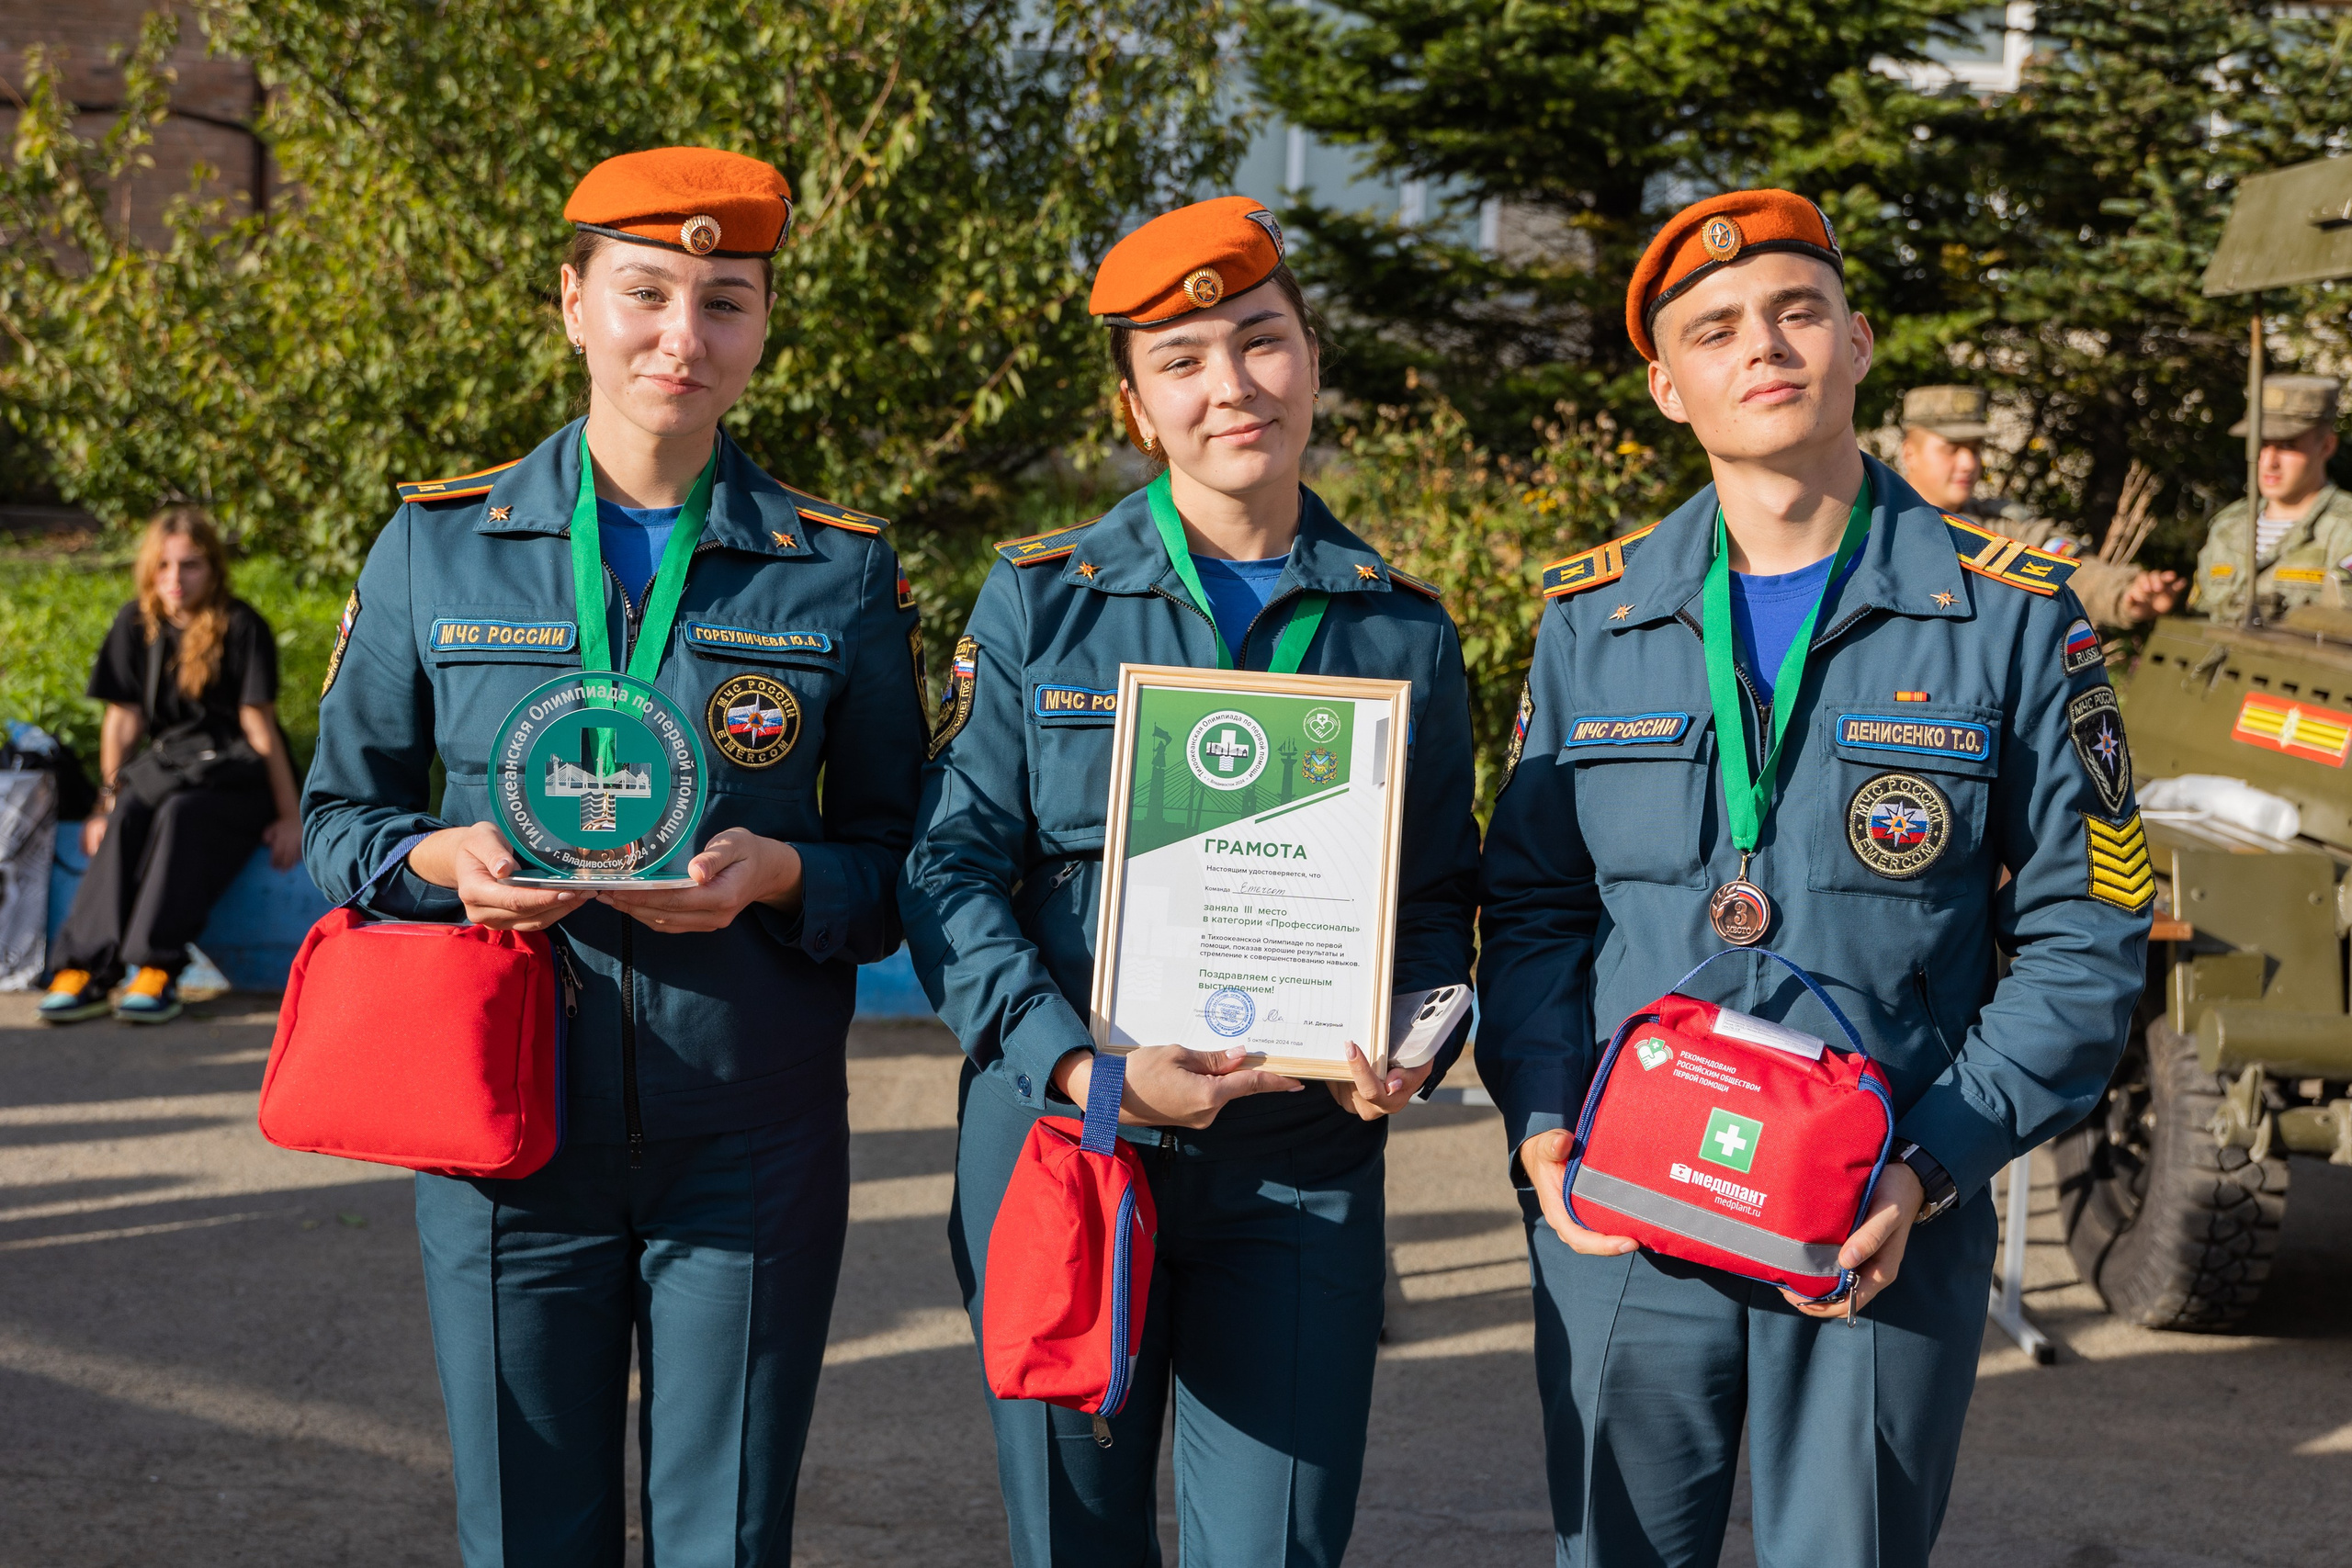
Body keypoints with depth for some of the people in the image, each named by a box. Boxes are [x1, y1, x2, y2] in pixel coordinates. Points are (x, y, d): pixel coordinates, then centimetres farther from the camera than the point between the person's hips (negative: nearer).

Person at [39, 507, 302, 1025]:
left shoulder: (241, 627, -9)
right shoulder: (135, 624, 6)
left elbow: (259, 725, -10)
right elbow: (123, 718, 7)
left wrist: (289, 816, -10)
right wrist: (107, 801, 3)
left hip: (236, 772, -4)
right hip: (168, 761, 4)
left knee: (181, 815, -34)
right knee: (126, 818, -28)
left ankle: (157, 968, -39)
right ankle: (86, 965, -38)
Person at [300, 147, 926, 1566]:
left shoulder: (842, 572, 1)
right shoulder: (439, 546, 2)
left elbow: (897, 864, 5)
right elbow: (341, 814, 9)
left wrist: (778, 874, -16)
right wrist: (447, 859, -12)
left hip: (754, 1144, 0)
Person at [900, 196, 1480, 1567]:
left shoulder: (1404, 629, 7)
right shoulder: (1038, 603, 2)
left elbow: (1438, 897, 11)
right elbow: (952, 869, -2)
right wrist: (1083, 1069, -15)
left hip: (1301, 1180, 1)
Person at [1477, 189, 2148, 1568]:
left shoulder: (2011, 616, -1)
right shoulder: (1595, 617, 6)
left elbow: (2084, 940, -1)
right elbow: (1533, 903, 10)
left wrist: (1933, 1167, -12)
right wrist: (1542, 1120, -6)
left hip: (1891, 1238, -1)